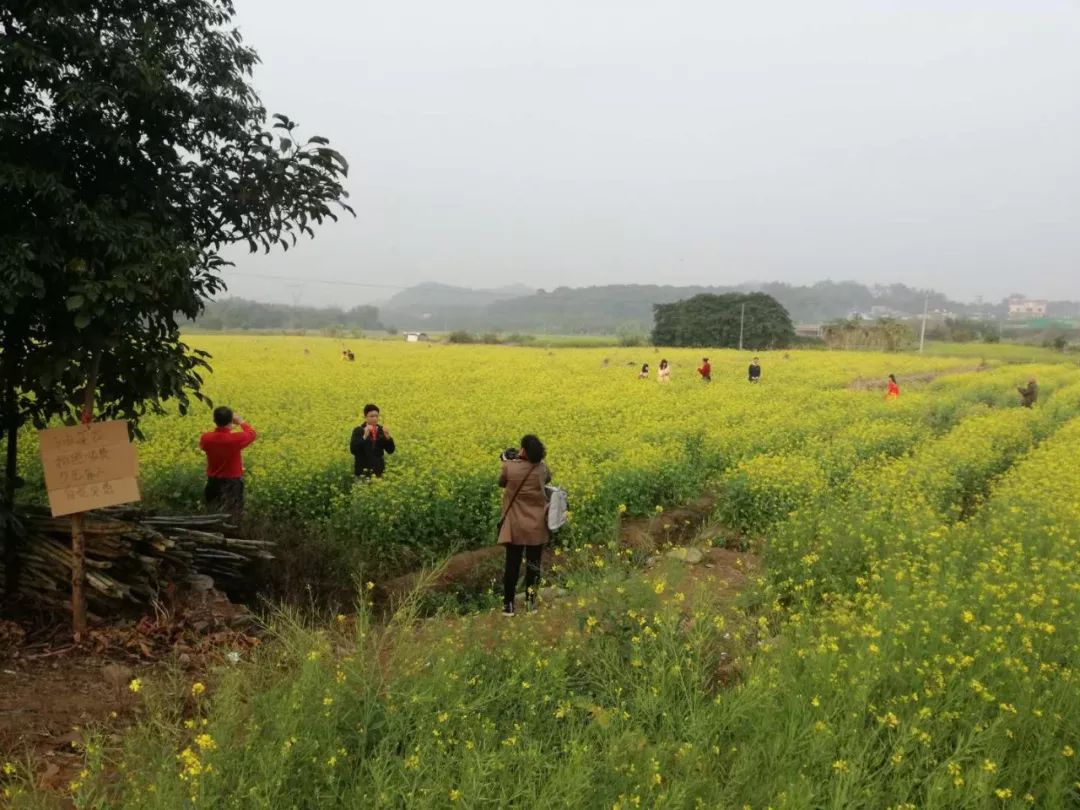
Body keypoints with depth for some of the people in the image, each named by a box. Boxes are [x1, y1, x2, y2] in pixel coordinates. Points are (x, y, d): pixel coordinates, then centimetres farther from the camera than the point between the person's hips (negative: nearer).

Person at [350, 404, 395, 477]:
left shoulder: (381, 430, 6)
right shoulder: (358, 431, -4)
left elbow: (390, 450, 3)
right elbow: (353, 450, -17)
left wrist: (388, 437, -13)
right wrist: (364, 436, -25)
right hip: (363, 472, -3)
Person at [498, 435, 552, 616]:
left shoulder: (509, 467, -16)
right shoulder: (542, 468, -8)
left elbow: (501, 483, 5)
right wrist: (537, 459, 16)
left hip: (515, 526, -2)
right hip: (536, 527, 2)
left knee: (512, 564, 7)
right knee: (534, 564, 12)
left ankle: (508, 604, 9)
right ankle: (530, 601, 18)